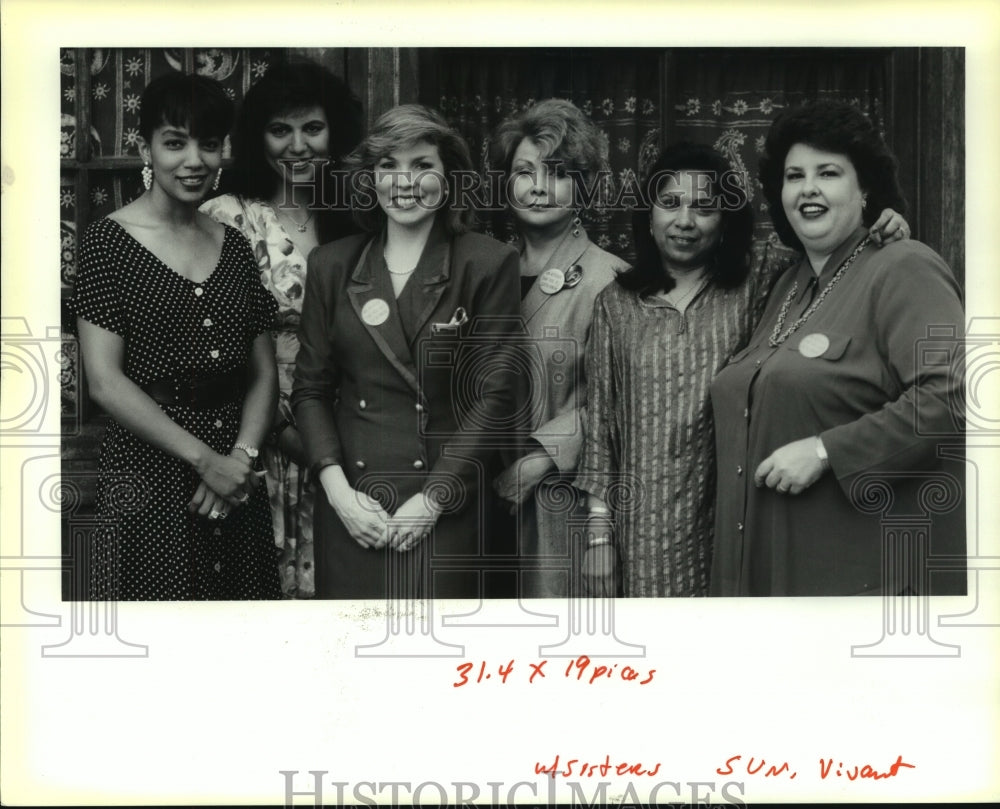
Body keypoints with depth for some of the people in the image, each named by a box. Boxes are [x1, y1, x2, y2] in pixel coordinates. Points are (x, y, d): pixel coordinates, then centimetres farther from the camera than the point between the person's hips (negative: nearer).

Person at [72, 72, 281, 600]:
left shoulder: (234, 246, 10)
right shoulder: (109, 242, -5)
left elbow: (264, 372, 9)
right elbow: (105, 382, -12)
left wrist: (243, 457, -8)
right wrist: (205, 459, -14)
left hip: (236, 484, 5)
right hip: (148, 474, -4)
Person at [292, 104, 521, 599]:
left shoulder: (489, 265, -1)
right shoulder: (331, 266, 9)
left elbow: (494, 395, -5)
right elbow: (310, 387, 9)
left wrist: (432, 498, -10)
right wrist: (335, 486, -5)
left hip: (443, 512, -2)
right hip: (348, 508, 3)